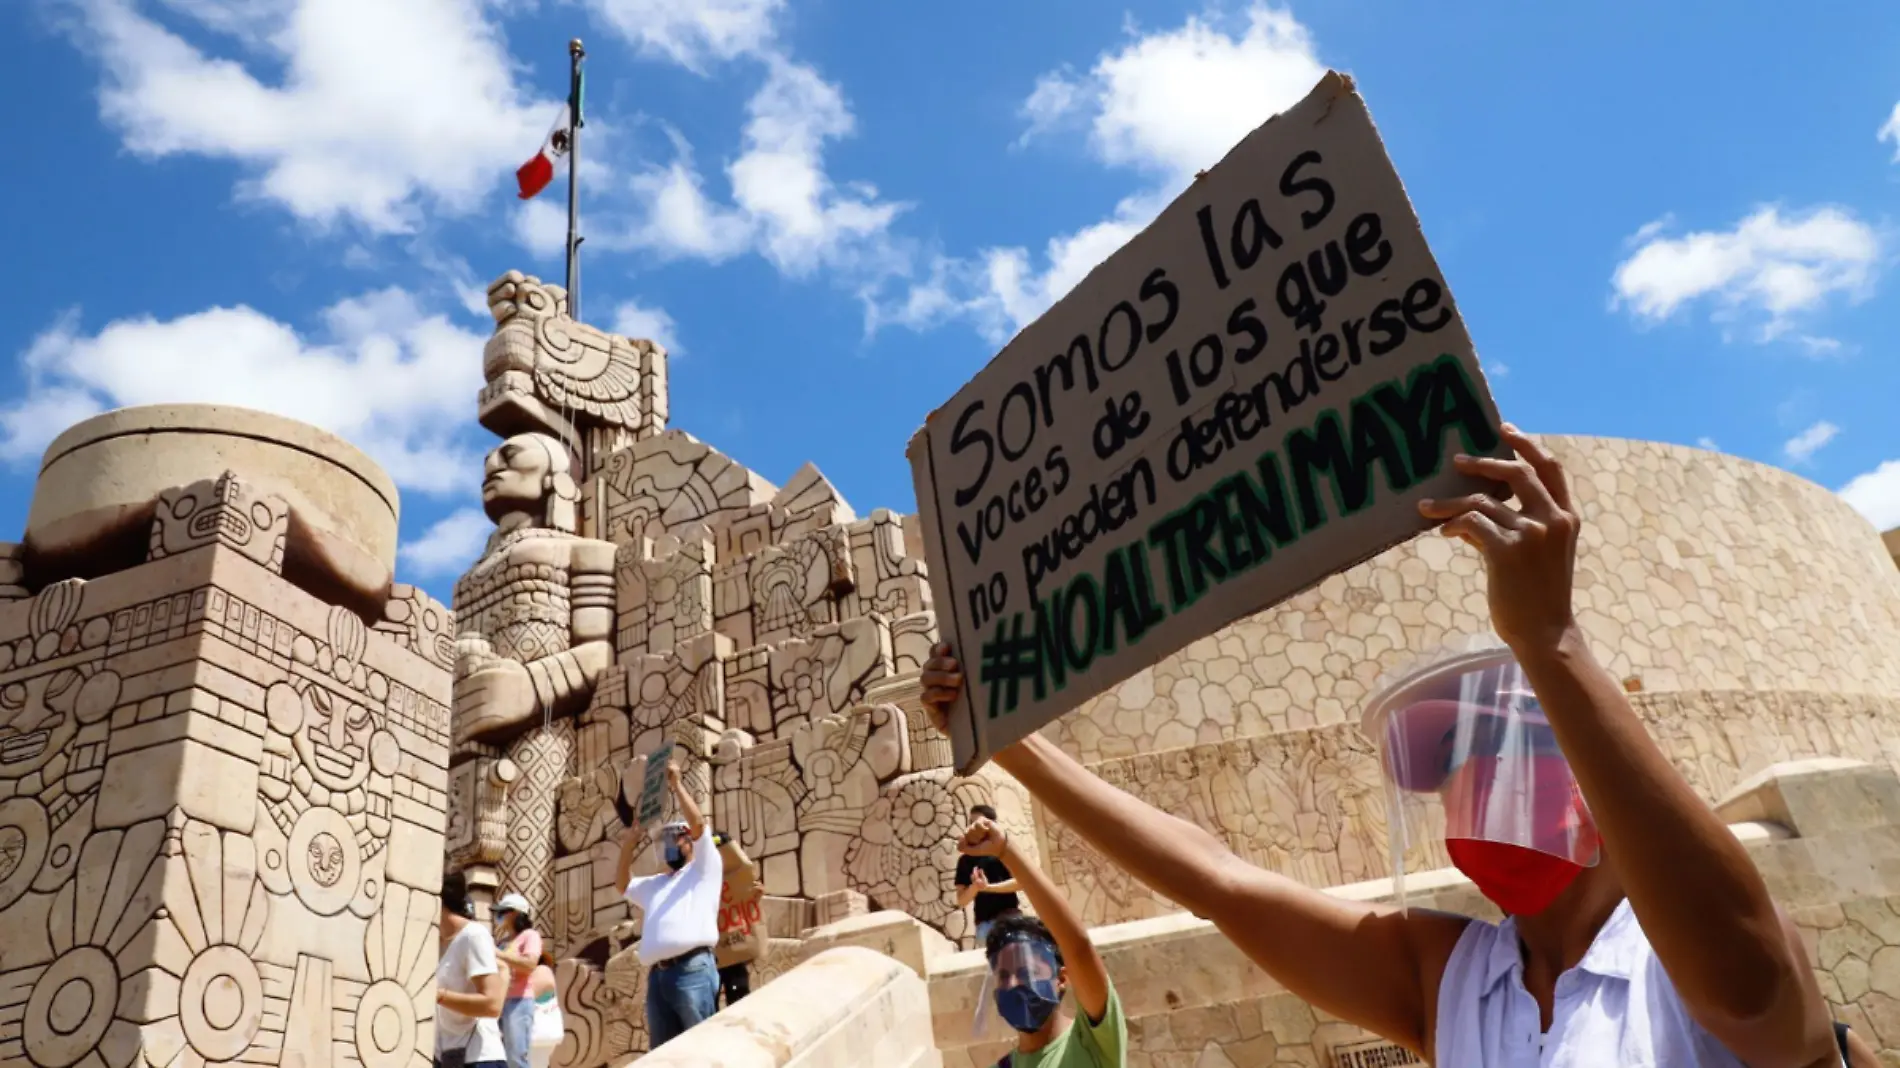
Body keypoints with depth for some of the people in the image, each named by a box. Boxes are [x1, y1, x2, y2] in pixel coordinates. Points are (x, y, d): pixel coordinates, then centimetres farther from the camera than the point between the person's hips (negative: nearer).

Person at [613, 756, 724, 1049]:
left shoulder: (704, 870, 15)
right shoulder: (655, 885, 34)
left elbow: (698, 824, 2)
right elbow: (621, 882, 29)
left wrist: (676, 785, 2)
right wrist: (628, 846, 17)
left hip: (692, 969, -6)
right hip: (657, 975, 7)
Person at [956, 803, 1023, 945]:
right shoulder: (965, 860, 13)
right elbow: (961, 901, 9)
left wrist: (988, 887, -14)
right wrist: (975, 886, -11)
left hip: (1009, 917, -2)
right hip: (984, 923, 2)